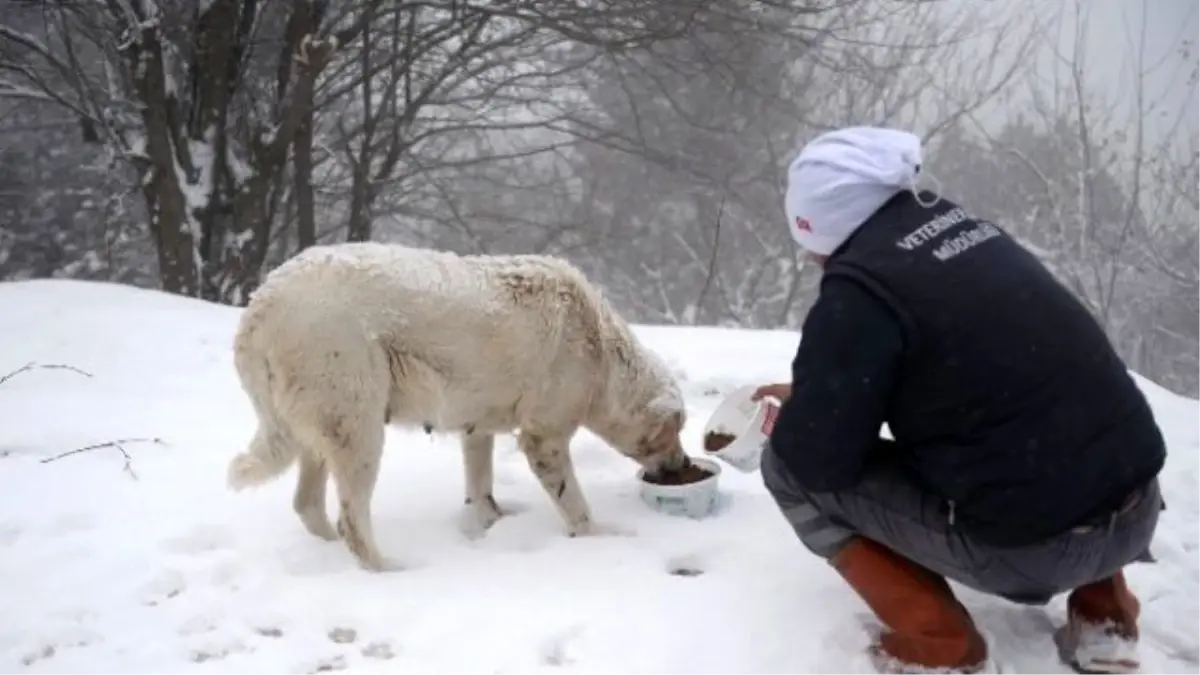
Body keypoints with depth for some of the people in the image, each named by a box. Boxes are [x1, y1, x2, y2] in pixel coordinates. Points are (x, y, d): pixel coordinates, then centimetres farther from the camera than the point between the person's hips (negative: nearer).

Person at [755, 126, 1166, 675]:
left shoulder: (863, 286, -14)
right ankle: (1103, 619, 25)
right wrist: (814, 390, 31)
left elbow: (816, 456, -11)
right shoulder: (967, 228, 11)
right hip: (1137, 512, 8)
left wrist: (791, 421, 12)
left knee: (788, 464, 4)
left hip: (1034, 545, -7)